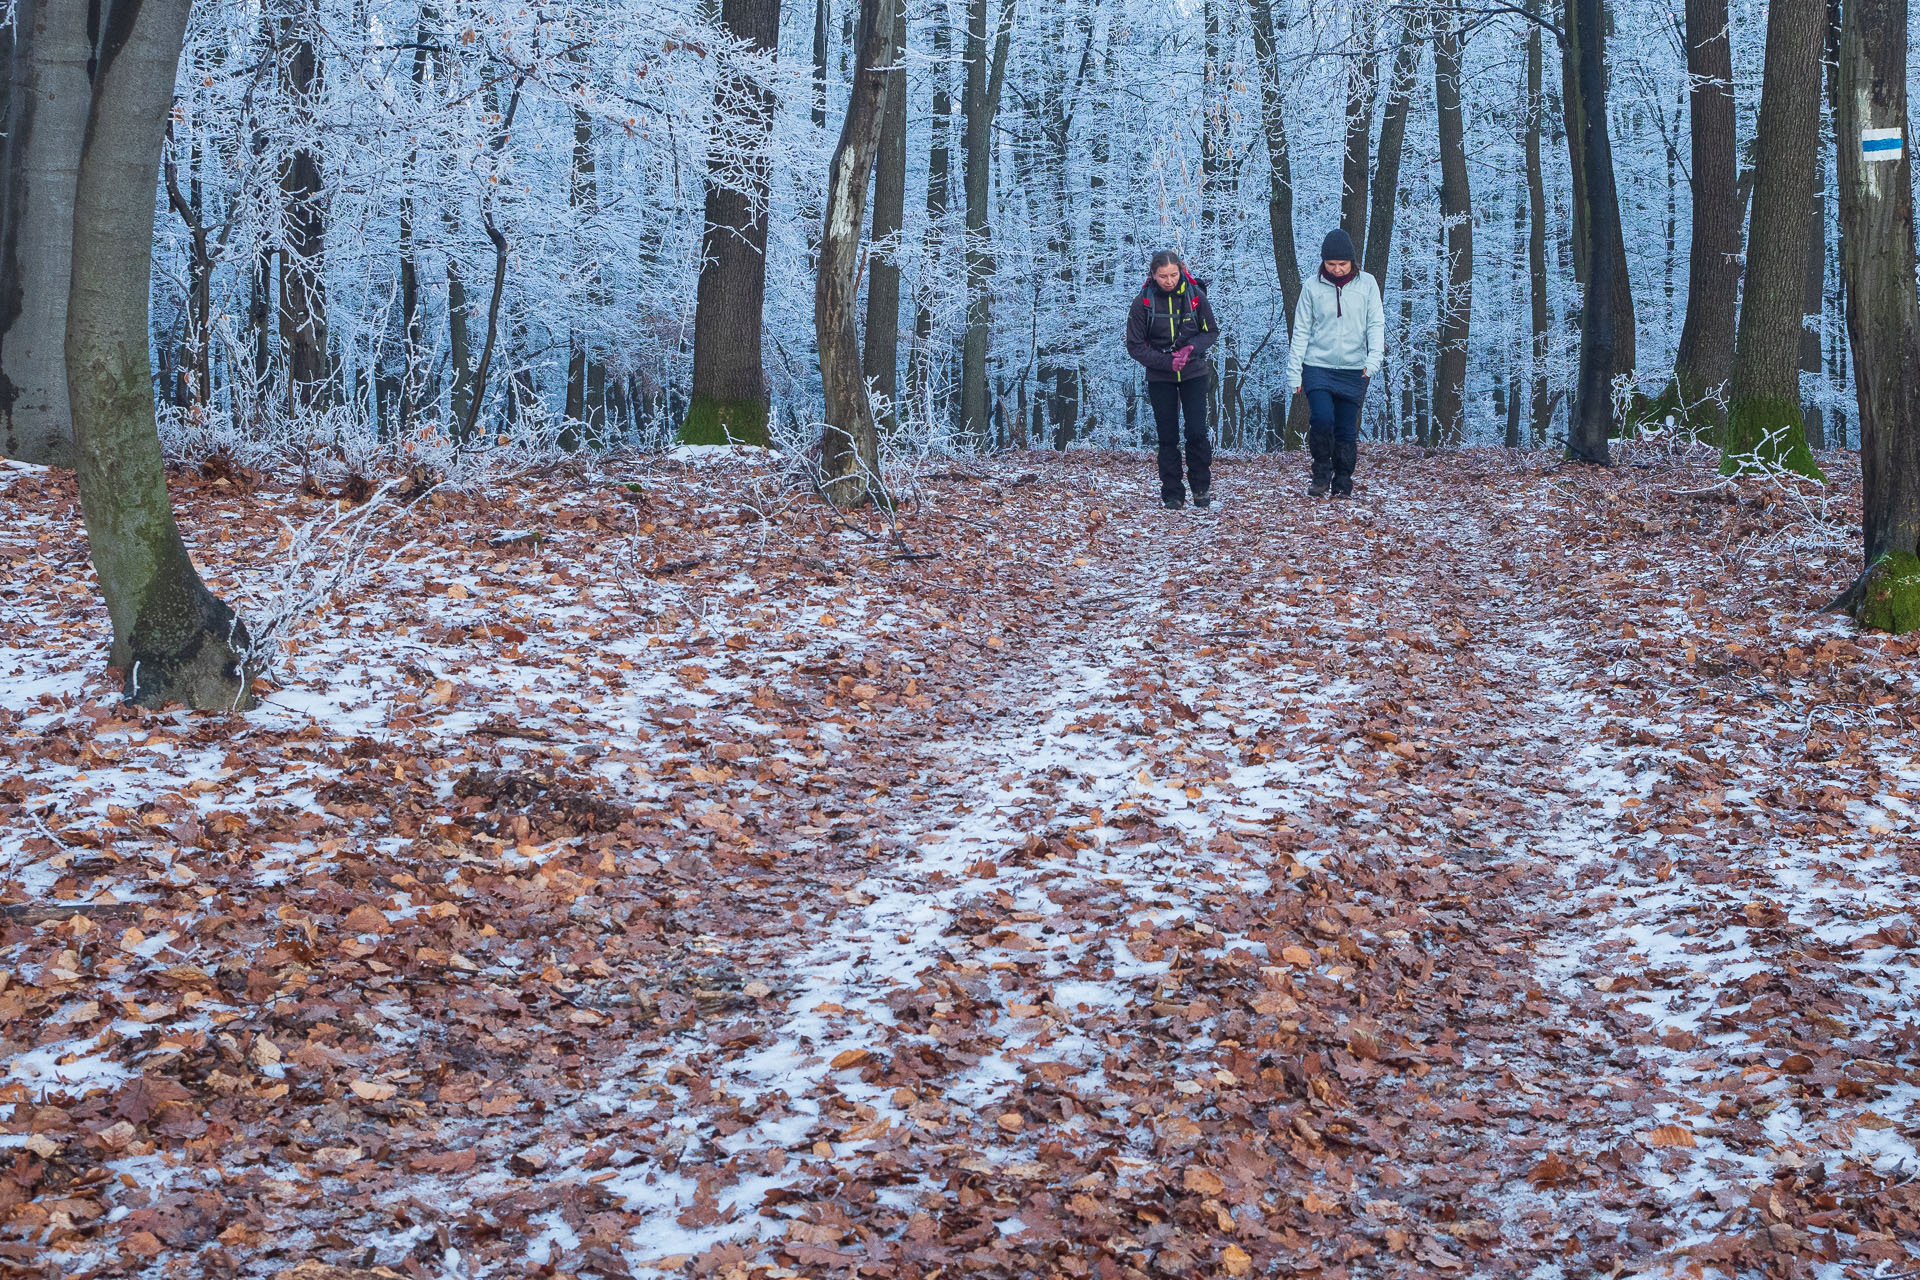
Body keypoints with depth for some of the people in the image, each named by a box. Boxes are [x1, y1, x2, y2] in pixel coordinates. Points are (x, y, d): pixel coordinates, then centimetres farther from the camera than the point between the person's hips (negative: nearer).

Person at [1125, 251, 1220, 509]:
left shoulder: (1195, 295, -7)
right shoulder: (1143, 302, -9)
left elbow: (1211, 332, 3)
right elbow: (1135, 346, -4)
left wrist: (1192, 348, -17)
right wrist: (1167, 362, -16)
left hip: (1194, 374, 0)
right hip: (1160, 378, 0)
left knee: (1197, 432, -9)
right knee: (1168, 437, 1)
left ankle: (1201, 488, 8)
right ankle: (1172, 494, 10)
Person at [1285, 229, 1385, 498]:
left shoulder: (1367, 284, 2)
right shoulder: (1313, 286, 2)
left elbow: (1376, 324, 1)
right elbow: (1301, 331, 5)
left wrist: (1374, 357, -16)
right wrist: (1294, 372, 1)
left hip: (1353, 370, 1)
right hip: (1317, 367, -1)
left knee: (1347, 430, 2)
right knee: (1322, 419, -17)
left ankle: (1343, 483, 16)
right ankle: (1321, 475, 2)